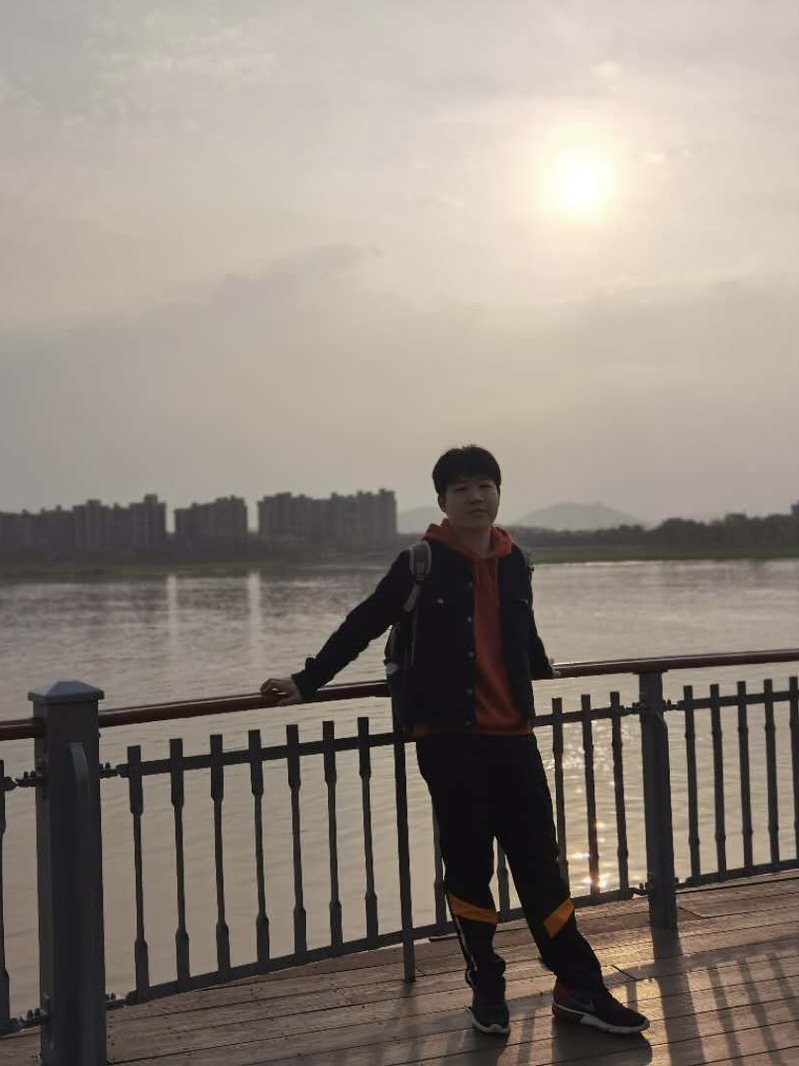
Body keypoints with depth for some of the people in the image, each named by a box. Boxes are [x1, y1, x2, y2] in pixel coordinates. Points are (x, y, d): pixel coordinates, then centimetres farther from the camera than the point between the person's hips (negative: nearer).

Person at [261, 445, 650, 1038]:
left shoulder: (514, 563, 8)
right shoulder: (423, 563, -5)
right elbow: (364, 626, -1)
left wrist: (542, 670, 44)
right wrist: (307, 682, -3)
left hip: (513, 735, 3)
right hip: (448, 738, -3)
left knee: (540, 863, 6)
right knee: (468, 866, 6)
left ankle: (580, 989, 15)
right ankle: (487, 990, 21)